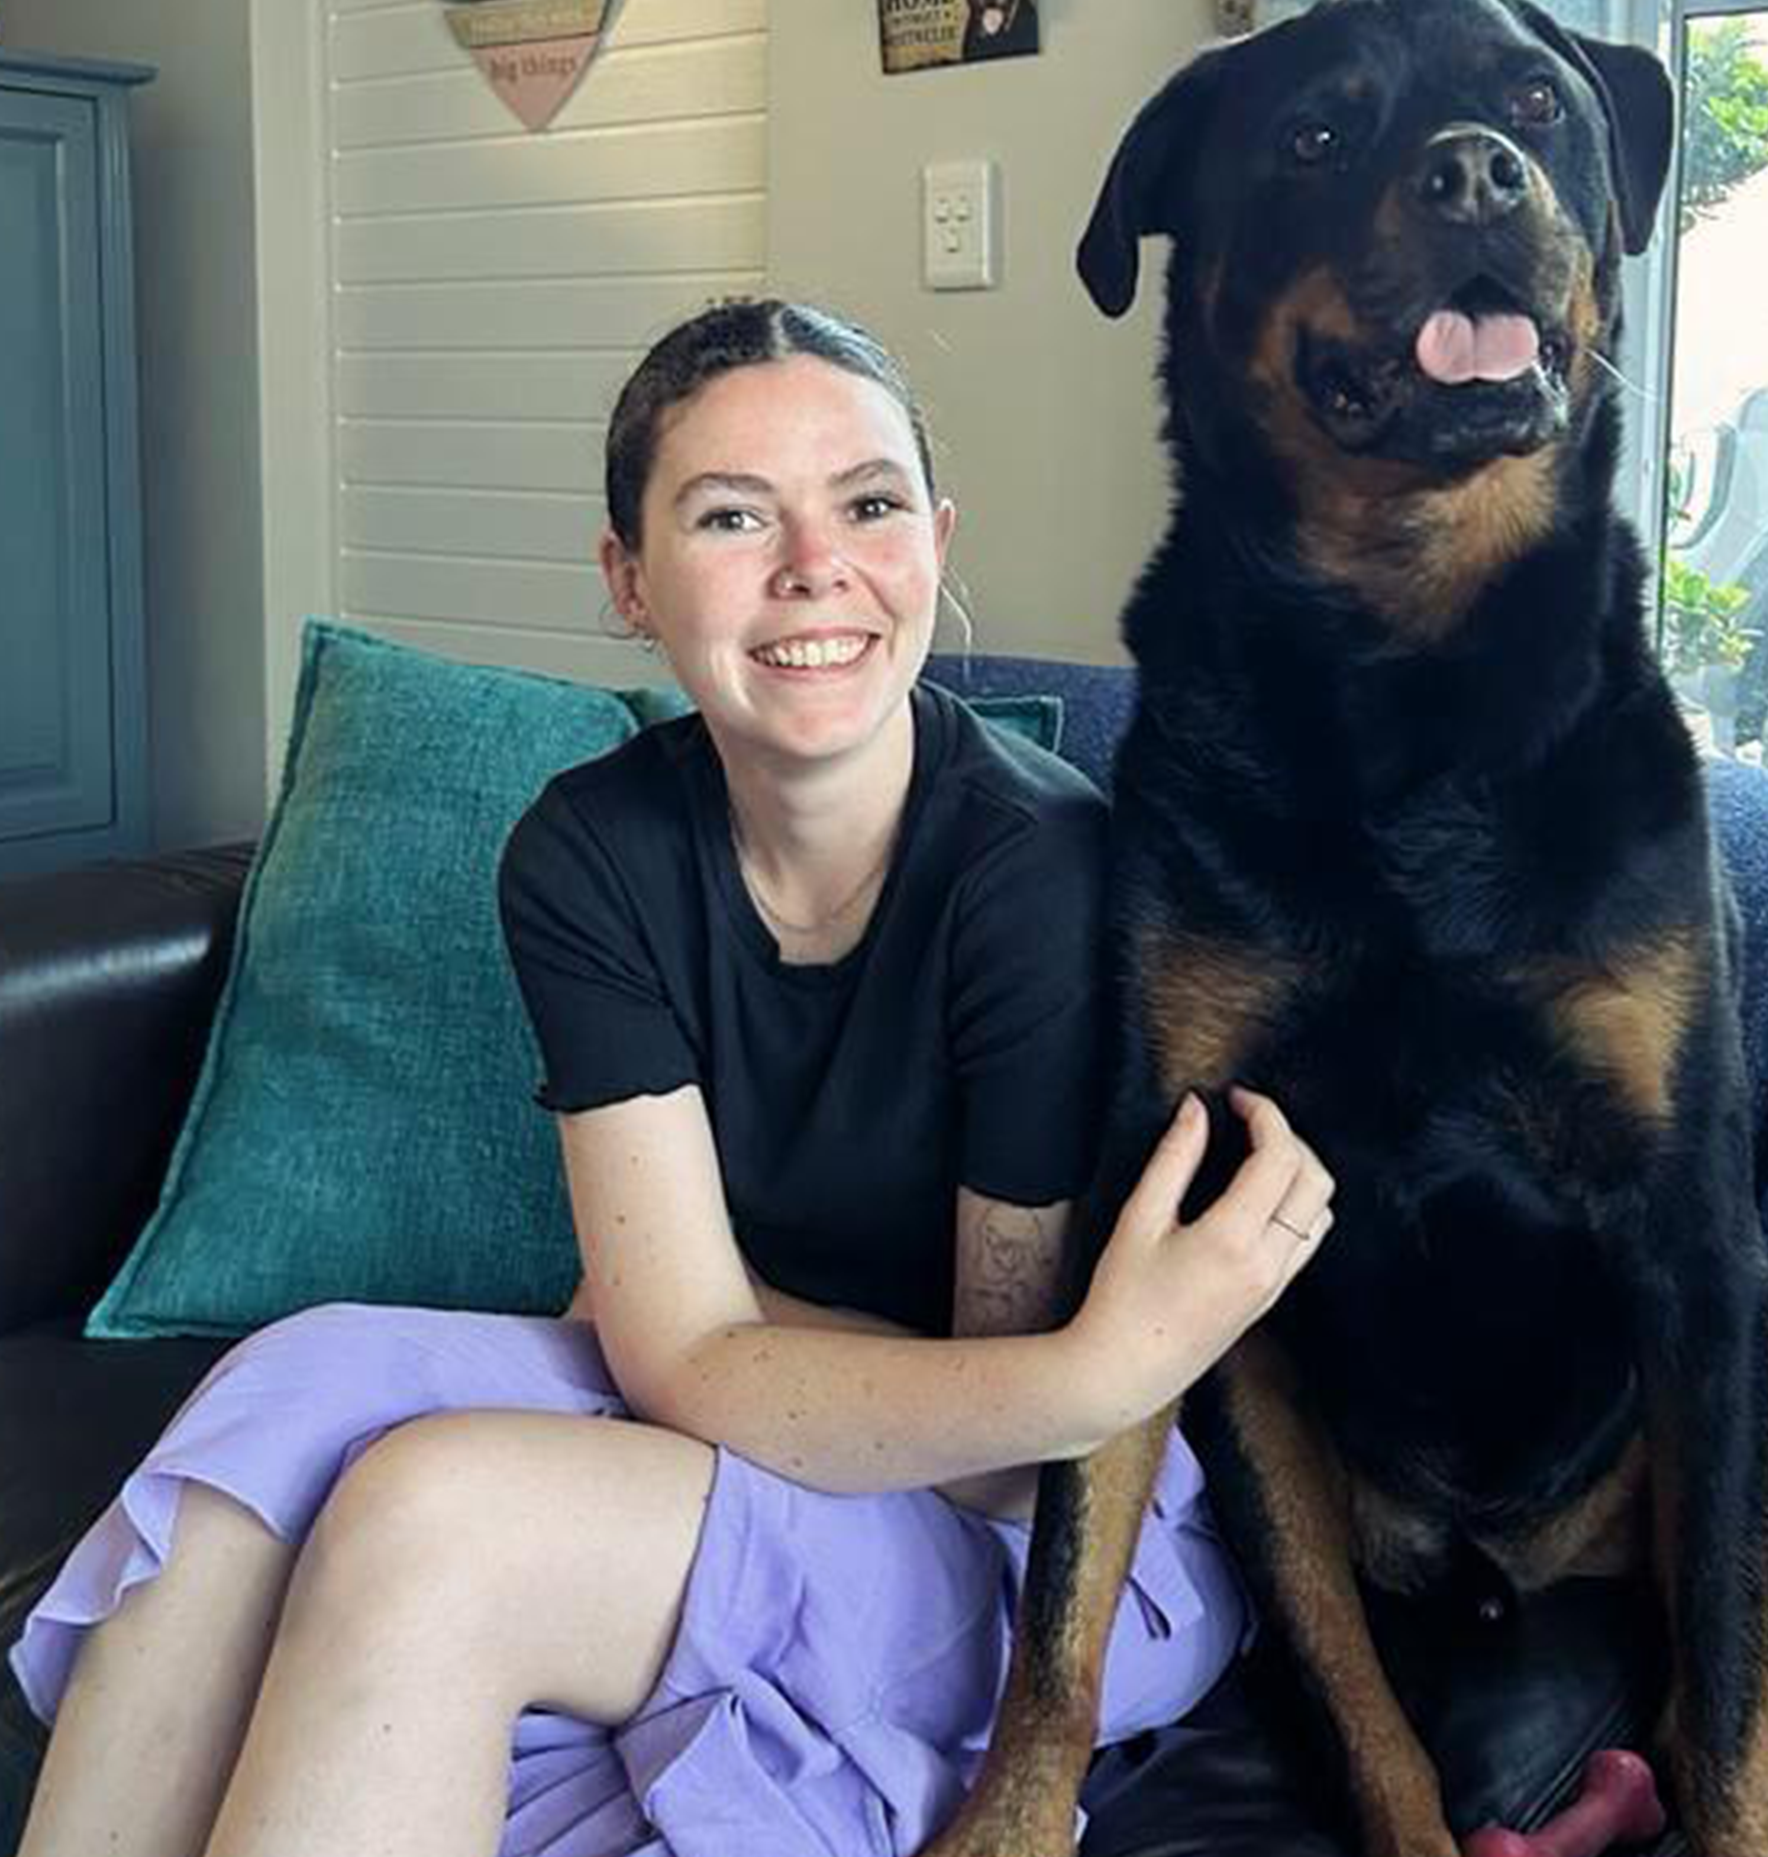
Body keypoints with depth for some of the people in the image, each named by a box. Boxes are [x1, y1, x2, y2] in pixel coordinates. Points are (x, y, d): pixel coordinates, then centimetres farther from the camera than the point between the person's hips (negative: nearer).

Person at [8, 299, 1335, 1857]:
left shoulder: (1043, 865, -23)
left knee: (430, 1515, -28)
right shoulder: (589, 854, -9)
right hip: (709, 1433, 5)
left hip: (1047, 1541, -4)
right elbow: (691, 1359, -19)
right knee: (298, 1394, -22)